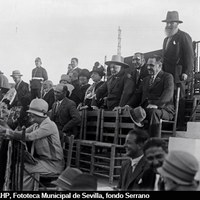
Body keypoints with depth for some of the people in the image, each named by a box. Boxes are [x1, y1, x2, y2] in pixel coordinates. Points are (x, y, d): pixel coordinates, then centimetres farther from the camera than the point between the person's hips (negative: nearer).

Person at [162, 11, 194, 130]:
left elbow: (190, 56, -9)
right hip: (167, 74, 7)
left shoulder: (184, 37, -3)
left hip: (178, 75, -7)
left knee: (180, 99, -7)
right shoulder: (166, 39, 22)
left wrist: (186, 72, -17)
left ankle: (181, 125, -3)